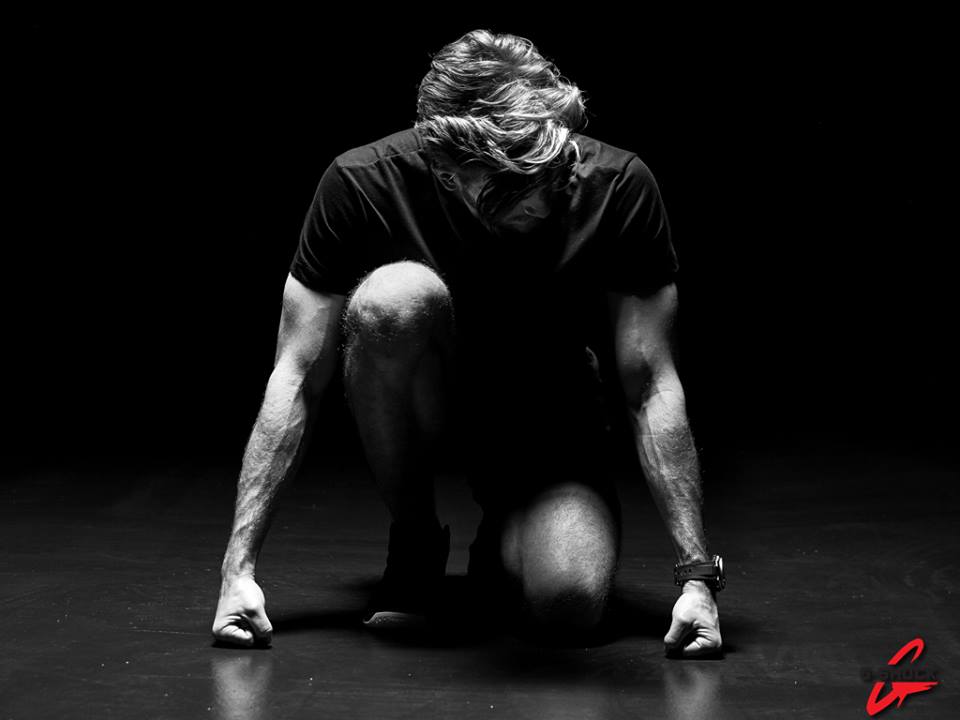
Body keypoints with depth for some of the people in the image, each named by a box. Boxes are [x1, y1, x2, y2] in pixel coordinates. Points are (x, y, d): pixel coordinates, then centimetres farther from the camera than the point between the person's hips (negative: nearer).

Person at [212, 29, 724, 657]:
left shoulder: (620, 188, -23)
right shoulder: (364, 182, -25)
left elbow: (652, 386, -18)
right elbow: (298, 377, -21)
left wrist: (697, 573, -23)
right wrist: (238, 568, -26)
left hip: (544, 413, 0)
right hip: (418, 398, 0)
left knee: (573, 602, -30)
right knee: (394, 300, -36)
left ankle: (505, 539, 10)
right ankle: (413, 540, -11)